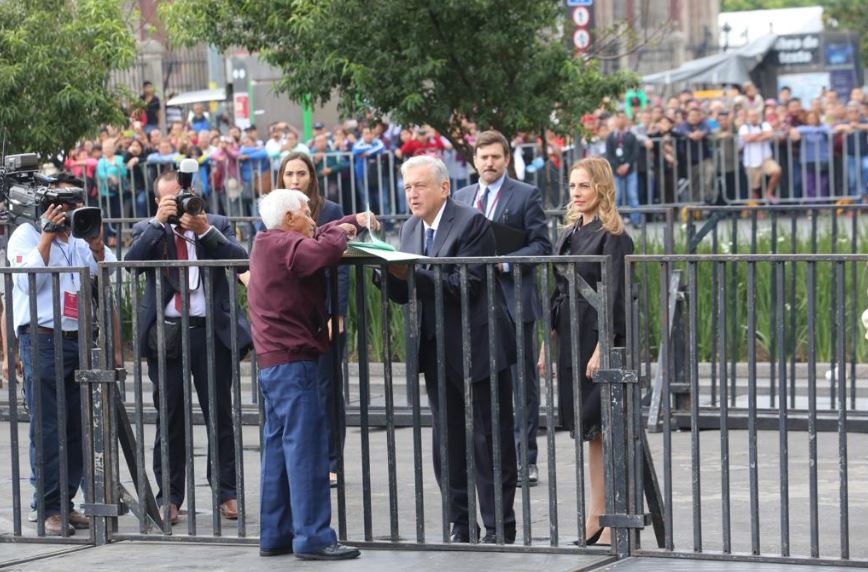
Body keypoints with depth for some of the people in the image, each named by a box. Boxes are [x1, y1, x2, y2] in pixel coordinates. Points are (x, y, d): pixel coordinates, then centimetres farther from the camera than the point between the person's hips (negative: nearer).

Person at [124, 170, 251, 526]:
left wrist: (205, 230, -14)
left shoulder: (216, 226, 9)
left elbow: (240, 261, -5)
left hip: (212, 332, 0)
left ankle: (227, 493, 9)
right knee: (169, 419, 3)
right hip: (167, 334, 0)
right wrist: (159, 222, -16)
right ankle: (169, 498, 7)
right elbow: (132, 260, -10)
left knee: (220, 415, 3)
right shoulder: (149, 230, 9)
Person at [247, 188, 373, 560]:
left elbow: (316, 240, 28)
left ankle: (275, 536, 14)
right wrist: (342, 232, -11)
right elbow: (324, 253, -30)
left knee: (278, 447, 12)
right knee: (306, 449, -10)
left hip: (273, 362, 11)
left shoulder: (271, 244, 18)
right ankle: (312, 538, -12)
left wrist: (352, 222, 18)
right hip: (292, 359, -11)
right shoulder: (285, 245, -13)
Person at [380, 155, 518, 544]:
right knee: (448, 442, 10)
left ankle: (499, 528, 6)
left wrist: (413, 274, -25)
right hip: (438, 351, 7)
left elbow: (466, 285, -20)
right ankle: (461, 527, 17)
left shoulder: (472, 223, -12)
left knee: (490, 440, 0)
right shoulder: (410, 230, 11)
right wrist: (388, 273, -11)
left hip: (478, 349, -7)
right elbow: (406, 295, 10)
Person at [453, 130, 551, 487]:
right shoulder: (462, 198, 14)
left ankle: (526, 459, 4)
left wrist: (503, 262, -16)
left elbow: (541, 246, -5)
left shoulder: (526, 196, 0)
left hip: (513, 300, -4)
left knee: (522, 381, 0)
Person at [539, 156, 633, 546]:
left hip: (600, 338, -8)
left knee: (606, 429, -6)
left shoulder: (613, 237, -10)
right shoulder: (569, 234, 14)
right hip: (571, 338, 8)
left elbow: (614, 297, -15)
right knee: (591, 432, 11)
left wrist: (601, 350, -20)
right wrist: (547, 345, 15)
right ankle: (596, 518, 15)